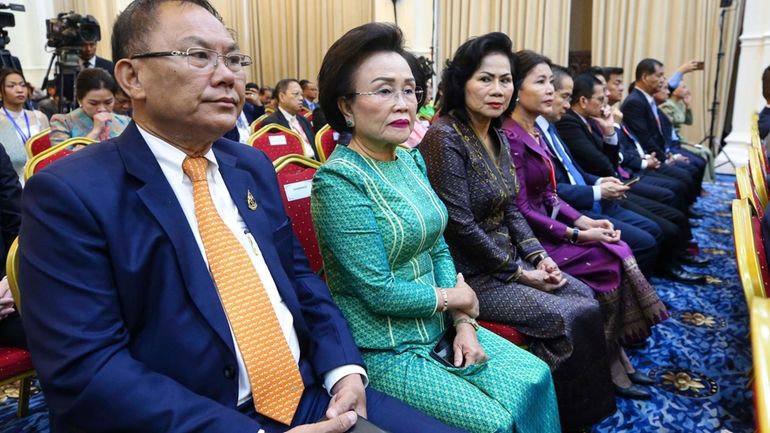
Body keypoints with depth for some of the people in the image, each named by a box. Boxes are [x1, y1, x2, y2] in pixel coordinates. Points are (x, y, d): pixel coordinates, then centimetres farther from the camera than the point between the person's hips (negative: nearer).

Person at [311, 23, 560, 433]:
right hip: (382, 350, -7)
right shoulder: (339, 180, -20)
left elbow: (438, 249, 8)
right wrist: (453, 296, -7)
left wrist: (464, 323, -3)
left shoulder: (412, 160, 4)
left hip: (438, 327, 7)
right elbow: (379, 292, -21)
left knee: (534, 379, 1)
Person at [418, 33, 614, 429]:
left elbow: (510, 210, 13)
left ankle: (576, 405, 22)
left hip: (507, 258, 9)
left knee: (586, 298, 4)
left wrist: (538, 256, -2)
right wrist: (519, 272, -15)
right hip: (468, 272, -9)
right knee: (573, 317, -12)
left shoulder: (497, 135, 7)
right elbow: (460, 225, -23)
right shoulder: (444, 137, -20)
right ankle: (563, 413, 14)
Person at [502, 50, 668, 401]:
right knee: (608, 260, -13)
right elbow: (521, 211, -20)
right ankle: (608, 367, 6)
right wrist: (576, 234, -15)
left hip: (546, 227, 8)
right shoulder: (511, 137, -17)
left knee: (616, 252, -5)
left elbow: (549, 195, 13)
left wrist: (585, 221, -1)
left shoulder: (534, 131, 11)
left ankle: (616, 358, 5)